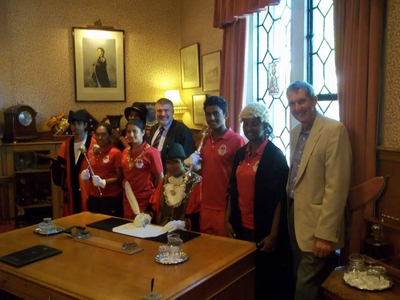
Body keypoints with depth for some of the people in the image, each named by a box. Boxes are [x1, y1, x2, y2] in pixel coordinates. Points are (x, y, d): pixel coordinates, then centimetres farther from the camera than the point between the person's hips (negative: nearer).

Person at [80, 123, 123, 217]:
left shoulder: (116, 153, -9)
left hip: (111, 198, -6)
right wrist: (86, 175, 0)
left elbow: (120, 177, -9)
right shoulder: (91, 152, 9)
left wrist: (103, 182, -21)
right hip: (94, 197, 6)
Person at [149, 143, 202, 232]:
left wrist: (181, 223, -26)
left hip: (184, 232, -4)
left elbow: (199, 216, -12)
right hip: (161, 230, 4)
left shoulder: (196, 182, -5)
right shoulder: (164, 181, 15)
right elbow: (154, 207, 12)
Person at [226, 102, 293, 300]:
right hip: (241, 227, 6)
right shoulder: (240, 154, 8)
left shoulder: (275, 156, -10)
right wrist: (229, 221, 8)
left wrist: (273, 234, -16)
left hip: (263, 230, -6)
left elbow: (280, 198, -14)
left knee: (267, 280, 9)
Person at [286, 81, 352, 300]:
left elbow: (336, 186, -20)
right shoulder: (295, 132, 10)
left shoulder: (334, 130, -15)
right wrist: (289, 210, 7)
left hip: (316, 224, -7)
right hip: (295, 216, 7)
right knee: (300, 282, 18)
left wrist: (325, 233, -21)